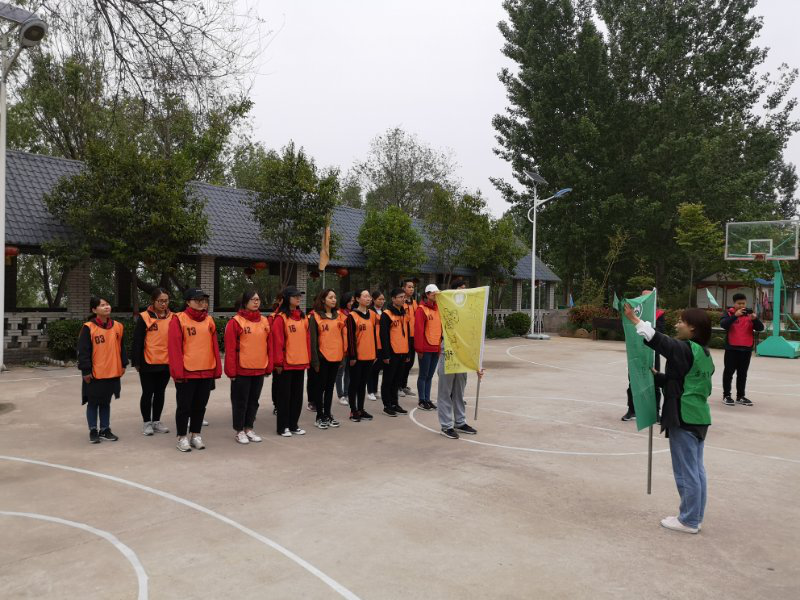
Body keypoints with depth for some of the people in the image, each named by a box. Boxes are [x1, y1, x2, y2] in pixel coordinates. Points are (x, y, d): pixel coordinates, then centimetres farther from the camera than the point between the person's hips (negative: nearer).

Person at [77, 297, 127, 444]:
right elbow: (83, 351, -11)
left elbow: (121, 347, 12)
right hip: (94, 374, -4)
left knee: (106, 403, 15)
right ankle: (93, 431, 19)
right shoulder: (88, 328, -10)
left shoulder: (118, 326, 4)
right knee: (93, 403, 8)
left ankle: (105, 430, 24)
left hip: (113, 373, 4)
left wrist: (123, 365, 10)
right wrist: (86, 370, -13)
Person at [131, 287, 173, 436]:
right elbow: (137, 342, -6)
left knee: (160, 393, 12)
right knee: (148, 393, 6)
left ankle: (157, 421, 23)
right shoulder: (144, 317, -6)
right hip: (148, 363, -3)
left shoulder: (172, 317, 5)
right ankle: (147, 422, 17)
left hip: (166, 363, 4)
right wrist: (137, 362, -9)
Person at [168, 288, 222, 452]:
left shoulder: (209, 320, 9)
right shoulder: (179, 320, -6)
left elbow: (214, 346, 9)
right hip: (186, 373, -5)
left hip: (206, 372, 5)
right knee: (184, 406, 5)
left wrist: (217, 369, 6)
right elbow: (174, 347, -10)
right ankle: (182, 437, 18)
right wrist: (178, 371, -15)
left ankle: (195, 434, 27)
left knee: (200, 406, 13)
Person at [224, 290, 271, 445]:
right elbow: (230, 349, -10)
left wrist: (268, 367, 8)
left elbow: (268, 346, 10)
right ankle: (239, 431, 18)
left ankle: (249, 428, 27)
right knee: (240, 401, 5)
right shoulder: (235, 322, -8)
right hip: (241, 370, -5)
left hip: (259, 370, 5)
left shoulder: (264, 321, 8)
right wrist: (232, 371, -12)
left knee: (253, 400, 14)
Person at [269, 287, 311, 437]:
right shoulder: (280, 318, -9)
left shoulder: (303, 317, 10)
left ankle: (294, 425, 23)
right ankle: (283, 427, 13)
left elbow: (307, 339, 12)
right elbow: (277, 342, -12)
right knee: (284, 395, 3)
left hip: (300, 363, 6)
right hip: (285, 364, -6)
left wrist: (307, 360, 10)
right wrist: (278, 362, -14)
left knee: (297, 395, 12)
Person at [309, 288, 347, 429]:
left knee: (330, 386, 13)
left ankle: (328, 415, 23)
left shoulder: (339, 316, 9)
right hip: (322, 357, -5)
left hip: (336, 357, 5)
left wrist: (343, 356, 10)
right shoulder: (315, 317, -6)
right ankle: (320, 417, 14)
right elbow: (313, 339, -8)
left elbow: (343, 336, 13)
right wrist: (315, 360, -12)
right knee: (321, 386, 5)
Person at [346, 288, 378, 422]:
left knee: (363, 383, 13)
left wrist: (376, 353, 11)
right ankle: (353, 411, 13)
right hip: (357, 356, -5)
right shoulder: (352, 316, -9)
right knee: (354, 383, 4)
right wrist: (352, 356, -14)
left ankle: (361, 409, 22)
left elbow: (374, 335, 13)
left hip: (369, 356, 6)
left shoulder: (372, 314, 9)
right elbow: (351, 337, -11)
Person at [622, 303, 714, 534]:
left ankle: (689, 520, 10)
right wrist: (658, 376, 14)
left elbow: (657, 340, -20)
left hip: (684, 418, -10)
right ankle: (695, 516, 25)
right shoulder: (704, 353, 12)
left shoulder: (684, 349, -16)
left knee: (686, 471, 0)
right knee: (696, 469, 15)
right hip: (699, 417, 10)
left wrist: (635, 320, -13)